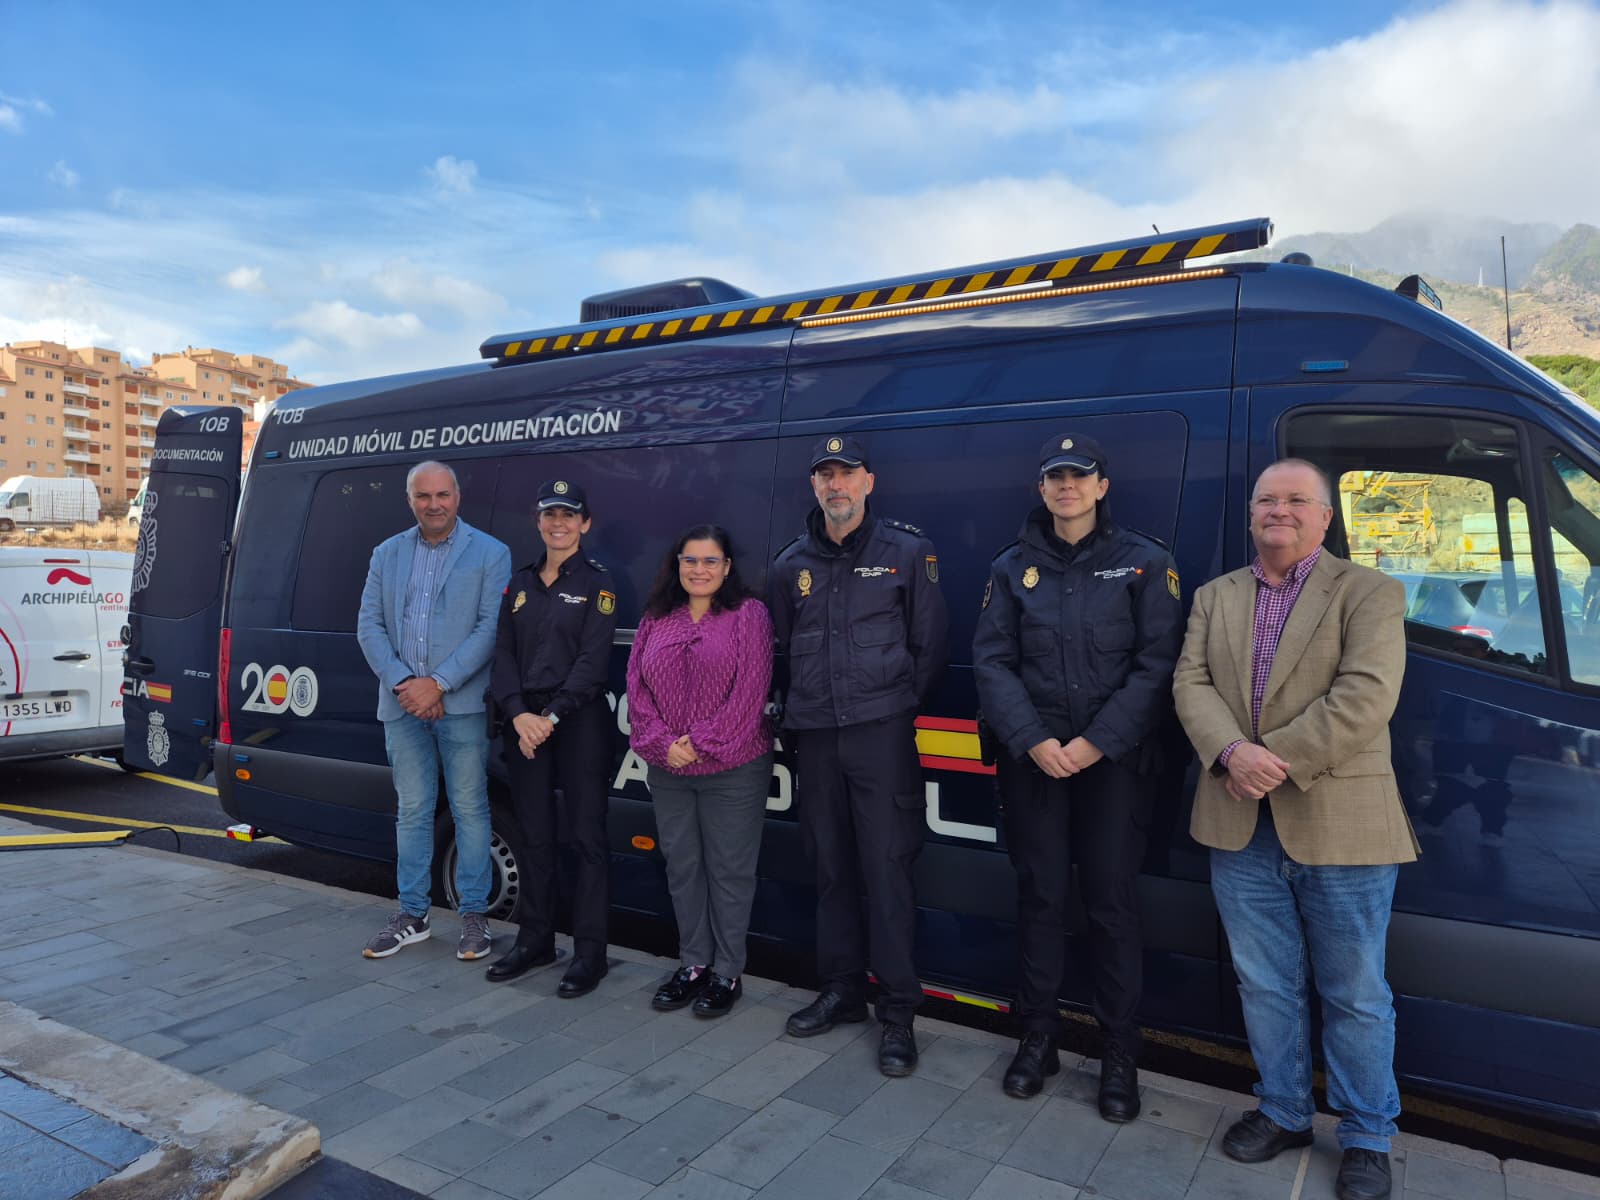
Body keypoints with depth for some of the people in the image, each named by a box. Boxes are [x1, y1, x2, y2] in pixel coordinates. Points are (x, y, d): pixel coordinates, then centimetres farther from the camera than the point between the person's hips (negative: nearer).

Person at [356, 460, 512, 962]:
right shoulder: (387, 555, 11)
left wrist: (438, 683, -15)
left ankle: (474, 915, 15)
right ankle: (412, 915, 25)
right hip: (402, 706, 4)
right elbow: (369, 625, 6)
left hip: (463, 706, -4)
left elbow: (491, 628, -9)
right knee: (412, 809, 13)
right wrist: (402, 683, -8)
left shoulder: (490, 554, -2)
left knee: (469, 808, 4)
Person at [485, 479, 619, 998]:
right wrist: (519, 714, -8)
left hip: (579, 721, -5)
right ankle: (535, 939, 25)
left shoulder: (596, 584, -1)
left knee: (583, 836, -3)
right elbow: (503, 654, 7)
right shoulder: (520, 583, 13)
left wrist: (552, 716, -16)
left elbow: (592, 660, -9)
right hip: (524, 719, 5)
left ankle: (590, 951, 5)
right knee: (535, 834, 12)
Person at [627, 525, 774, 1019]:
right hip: (668, 769, 5)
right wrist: (661, 742, -9)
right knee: (682, 867, 13)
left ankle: (727, 973, 17)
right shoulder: (656, 620, 10)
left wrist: (703, 743, -16)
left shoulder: (749, 614, -4)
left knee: (729, 870, 3)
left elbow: (750, 691, -12)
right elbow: (636, 687, 6)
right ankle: (693, 964, 28)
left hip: (733, 770, -5)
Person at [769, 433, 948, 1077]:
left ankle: (898, 1012, 10)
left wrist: (896, 703, 0)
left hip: (882, 733, -4)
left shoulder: (908, 552, 0)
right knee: (831, 868, 13)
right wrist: (802, 708, 10)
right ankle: (842, 992, 28)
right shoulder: (791, 563, 10)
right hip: (816, 736, 4)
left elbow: (928, 645, 3)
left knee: (887, 871, -2)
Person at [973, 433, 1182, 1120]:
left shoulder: (1144, 562, 1)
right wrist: (1034, 741, -11)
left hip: (1114, 759, -2)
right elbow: (992, 662, 2)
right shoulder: (1014, 568, 7)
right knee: (1040, 896, 8)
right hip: (1032, 758, 2)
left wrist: (1096, 742, -14)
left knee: (1112, 902, 3)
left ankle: (1118, 1056, 17)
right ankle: (1038, 1038, 23)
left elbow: (1157, 664, -5)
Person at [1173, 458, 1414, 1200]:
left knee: (1354, 996, 10)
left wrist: (1275, 761, -18)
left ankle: (1367, 1138, 28)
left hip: (1341, 828, -3)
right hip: (1241, 830, 4)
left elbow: (1365, 697, -15)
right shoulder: (1214, 598, 12)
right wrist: (1231, 753, -17)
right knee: (1265, 985, 15)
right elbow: (1191, 685, 1)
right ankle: (1284, 1113, 33)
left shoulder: (1369, 594, -2)